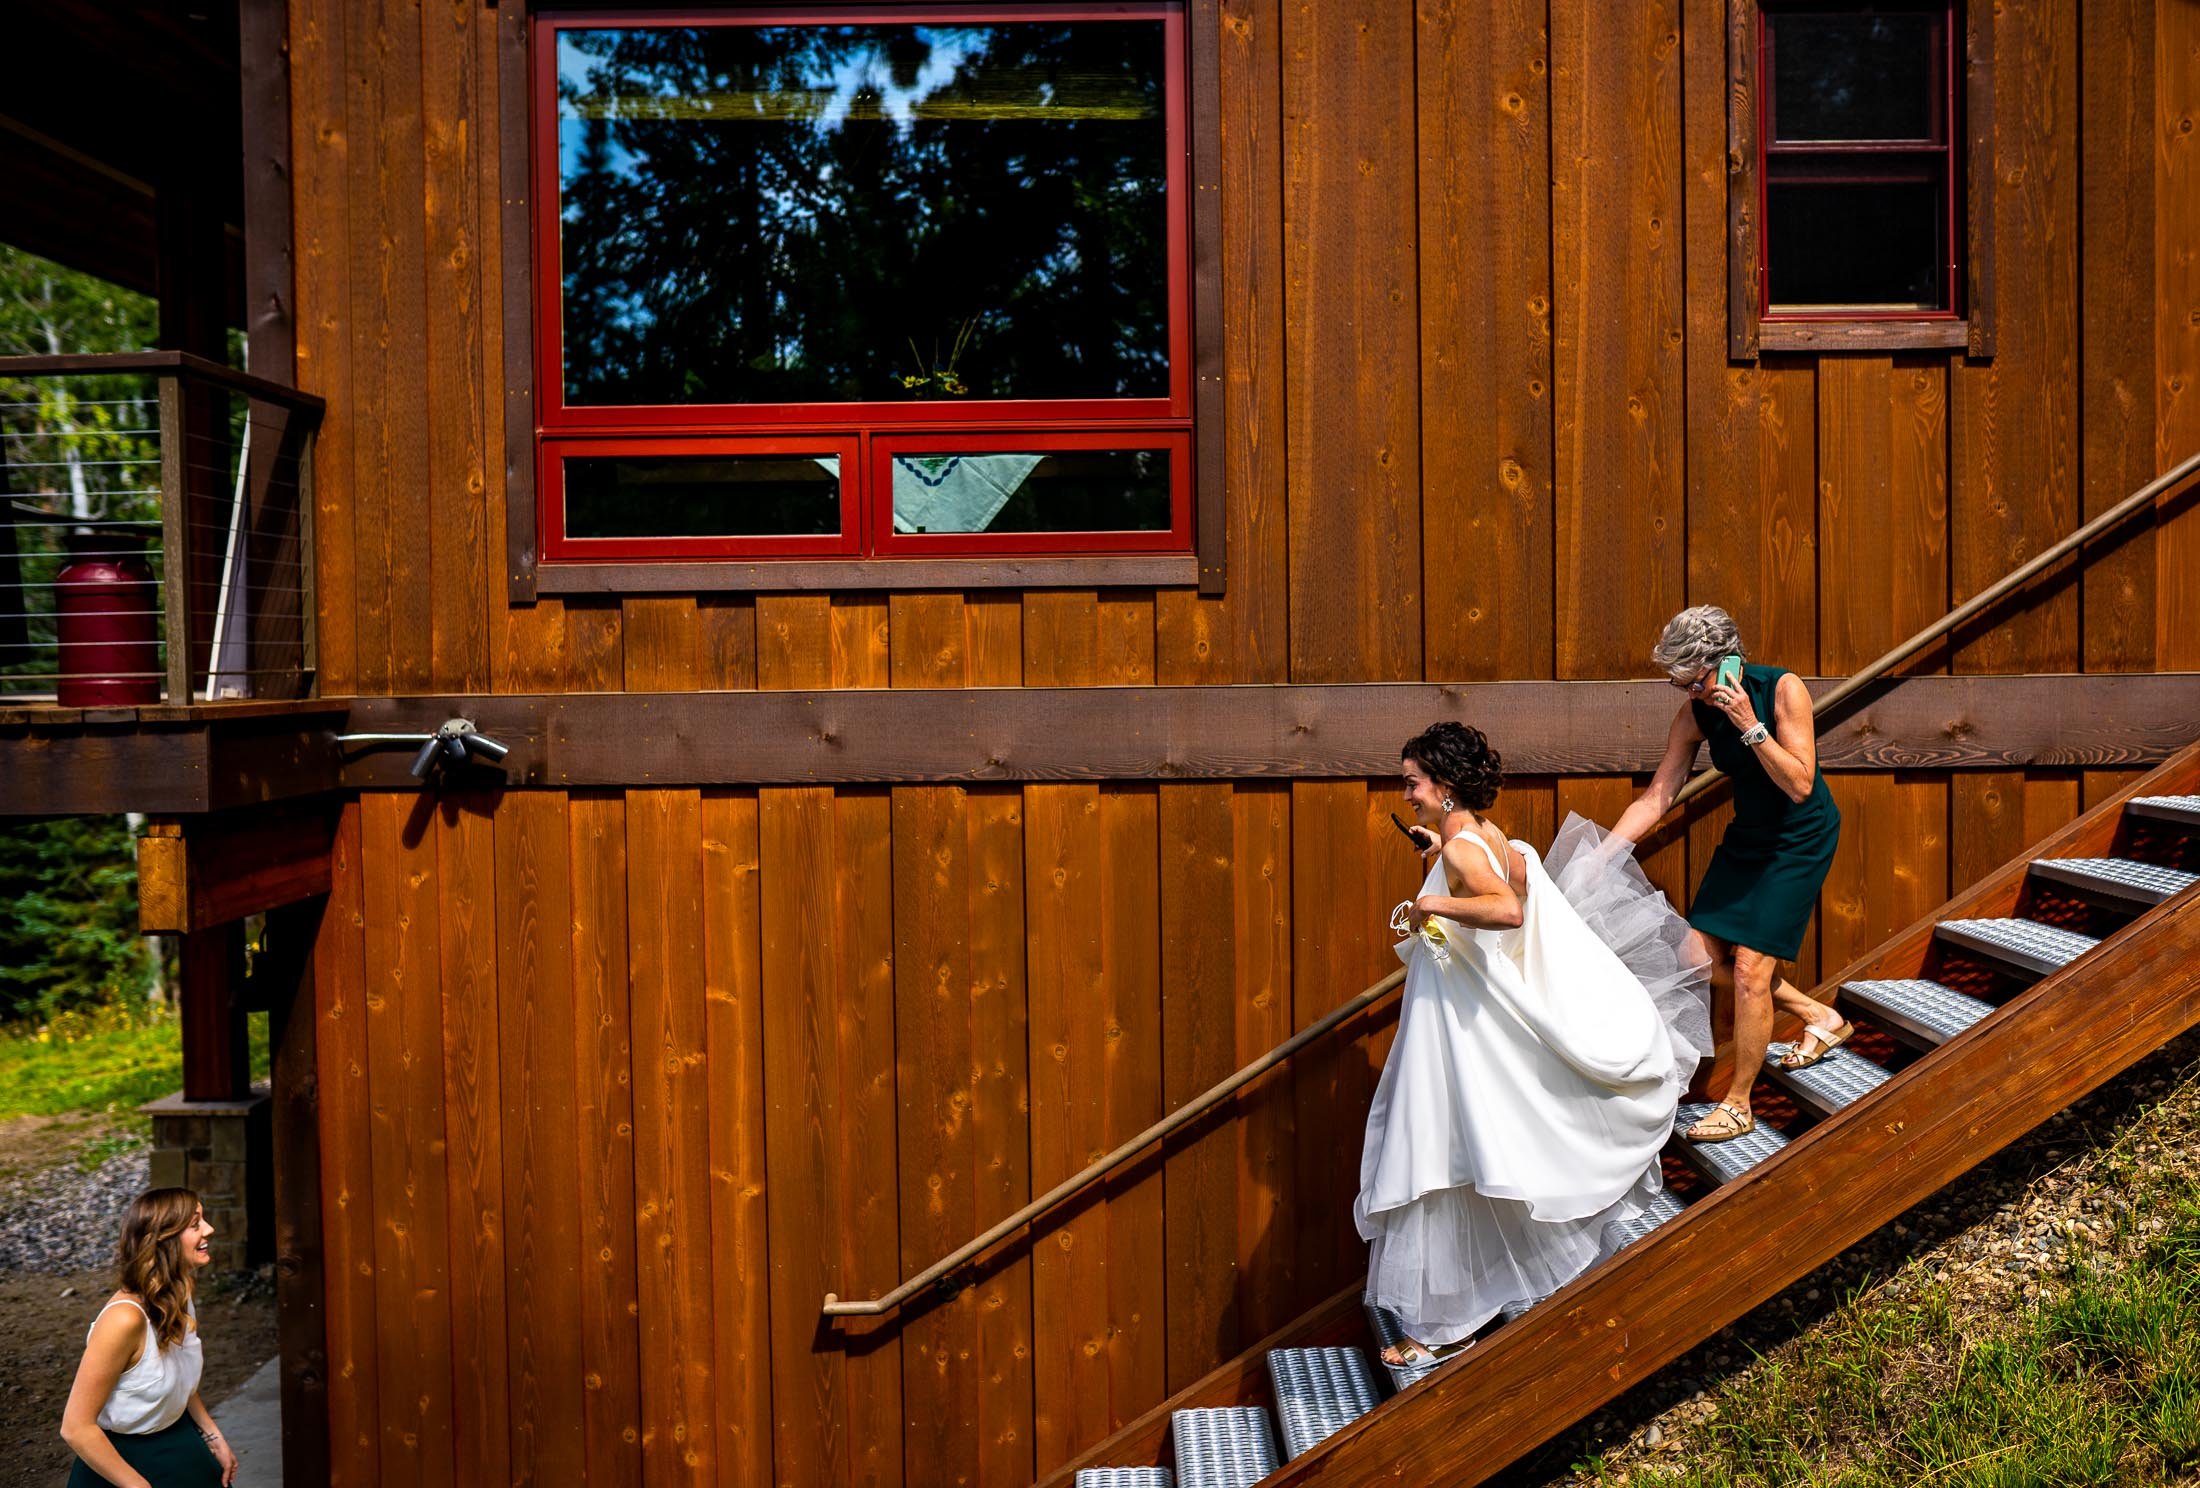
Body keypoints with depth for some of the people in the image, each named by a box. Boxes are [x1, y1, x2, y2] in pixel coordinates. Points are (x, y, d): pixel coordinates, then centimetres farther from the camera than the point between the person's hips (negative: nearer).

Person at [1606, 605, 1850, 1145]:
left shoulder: (1783, 690, -23)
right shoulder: (1695, 715, -8)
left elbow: (1800, 785, -27)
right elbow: (1655, 797, -8)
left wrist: (1750, 726, -36)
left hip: (1801, 840, -6)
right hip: (1746, 836, 7)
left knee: (1749, 967, -11)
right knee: (1705, 957, 2)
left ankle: (1737, 1105, 4)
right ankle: (1819, 1018, 24)